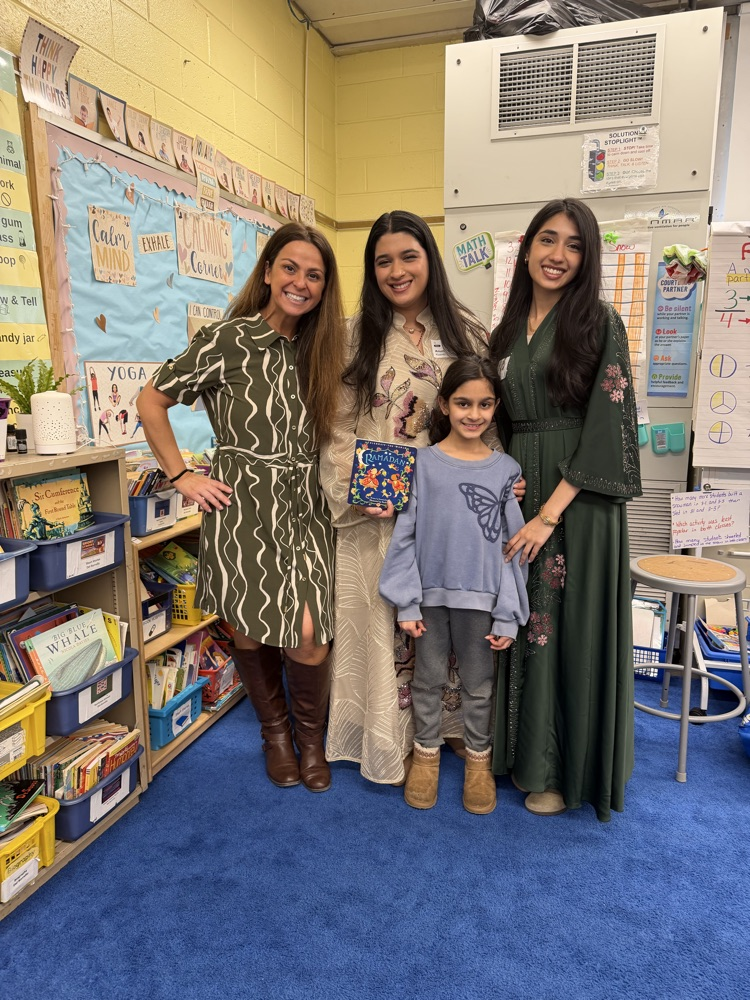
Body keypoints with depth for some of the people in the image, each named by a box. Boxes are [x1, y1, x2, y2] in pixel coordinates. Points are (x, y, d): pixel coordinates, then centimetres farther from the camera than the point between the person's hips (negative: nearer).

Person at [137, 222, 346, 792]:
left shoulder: (318, 347, 9)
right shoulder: (227, 340, -7)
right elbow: (152, 401, -2)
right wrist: (182, 477, -4)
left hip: (306, 507, 3)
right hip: (244, 507, -3)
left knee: (308, 634, -6)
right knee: (252, 630, 9)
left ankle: (311, 737, 23)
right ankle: (275, 732, 36)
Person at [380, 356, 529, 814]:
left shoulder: (506, 469, -2)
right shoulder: (422, 464, -4)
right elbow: (405, 537, -3)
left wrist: (508, 614, -3)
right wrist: (406, 603, -6)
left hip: (482, 597, 0)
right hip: (430, 593, 0)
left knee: (479, 686, 15)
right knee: (429, 679, 16)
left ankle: (479, 758, 37)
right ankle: (426, 753, 37)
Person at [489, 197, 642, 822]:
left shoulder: (599, 324, -6)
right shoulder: (510, 331, 12)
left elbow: (606, 428, -14)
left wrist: (550, 513, -18)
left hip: (576, 501, -5)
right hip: (517, 493, 5)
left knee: (570, 627, 3)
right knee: (524, 624, 13)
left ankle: (567, 770, 23)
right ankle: (526, 750, 32)